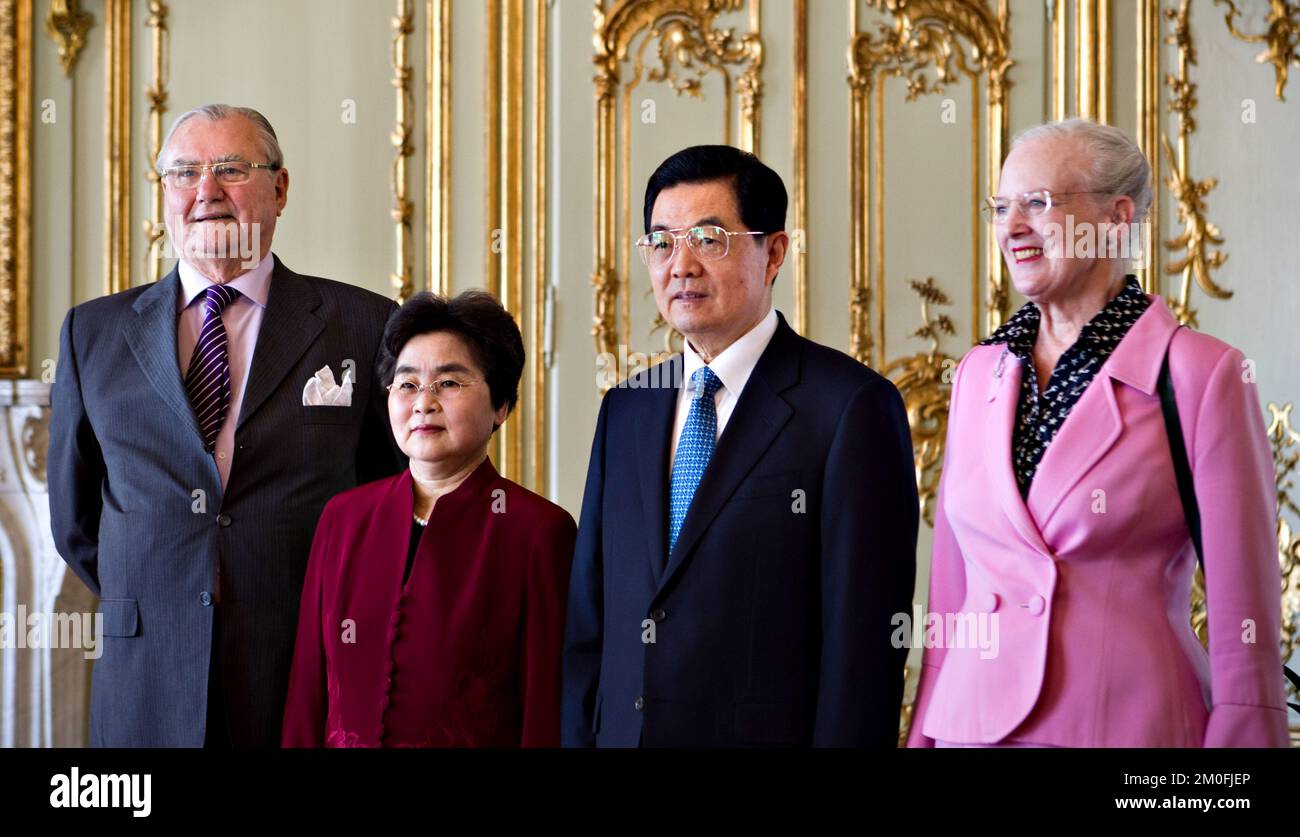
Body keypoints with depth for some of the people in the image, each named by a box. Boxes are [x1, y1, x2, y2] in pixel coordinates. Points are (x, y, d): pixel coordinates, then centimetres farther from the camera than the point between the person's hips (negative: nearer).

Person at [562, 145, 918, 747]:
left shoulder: (854, 408, -10)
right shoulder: (626, 410, 10)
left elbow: (864, 635, -14)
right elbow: (589, 616, 11)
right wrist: (580, 738, 3)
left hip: (767, 733, -6)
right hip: (623, 731, 6)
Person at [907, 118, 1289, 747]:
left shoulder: (1201, 376, -8)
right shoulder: (978, 376, 8)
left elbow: (1244, 630, -8)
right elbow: (950, 597, 11)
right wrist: (924, 733, 7)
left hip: (1130, 721, -5)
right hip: (974, 722, 5)